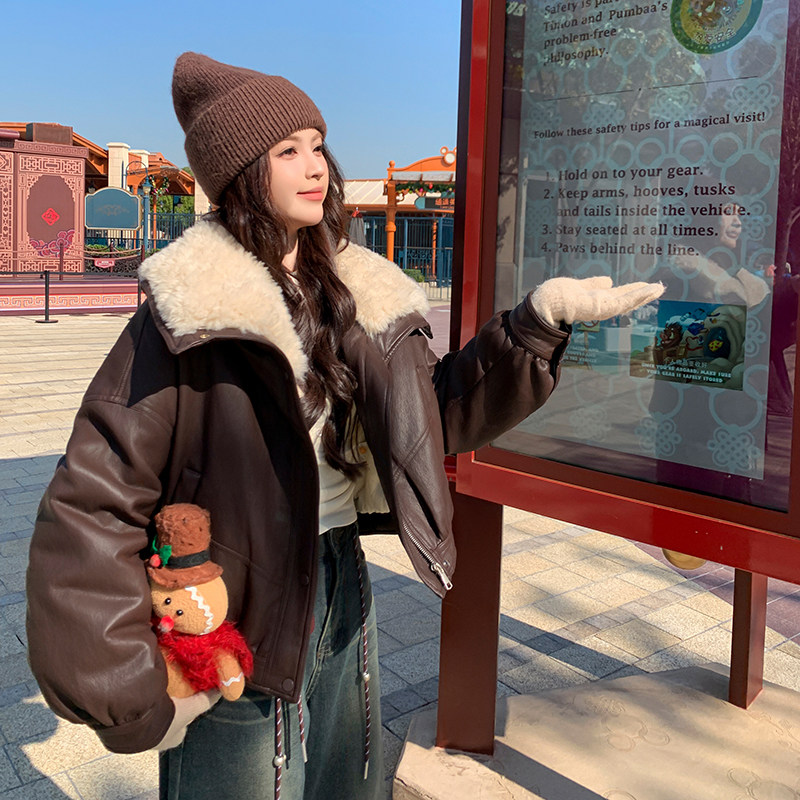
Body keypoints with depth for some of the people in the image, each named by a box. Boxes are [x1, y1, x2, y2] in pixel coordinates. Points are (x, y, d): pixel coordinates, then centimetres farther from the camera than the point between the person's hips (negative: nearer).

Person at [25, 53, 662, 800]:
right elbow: (91, 502, -19)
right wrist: (130, 700, -18)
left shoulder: (356, 295, 3)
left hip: (343, 592, 6)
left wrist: (540, 320, -9)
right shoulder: (194, 313, -17)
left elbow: (439, 410, 4)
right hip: (238, 624, -6)